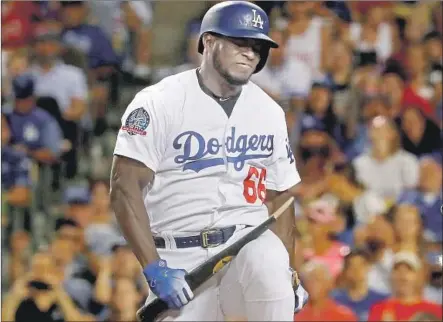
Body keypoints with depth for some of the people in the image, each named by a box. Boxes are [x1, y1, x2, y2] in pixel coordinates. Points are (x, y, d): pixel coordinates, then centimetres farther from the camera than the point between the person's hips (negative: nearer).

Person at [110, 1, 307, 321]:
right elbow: (125, 188, -11)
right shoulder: (158, 103, -5)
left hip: (247, 244, 2)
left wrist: (288, 272, 7)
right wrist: (154, 268, -19)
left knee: (268, 266, -31)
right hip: (179, 258, -2)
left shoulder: (270, 112, 10)